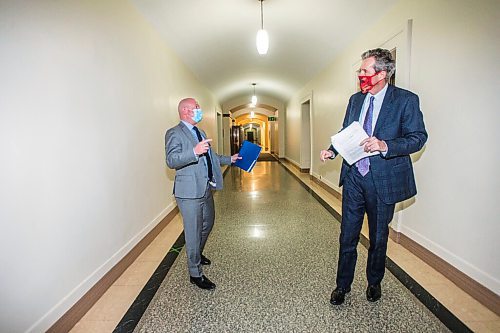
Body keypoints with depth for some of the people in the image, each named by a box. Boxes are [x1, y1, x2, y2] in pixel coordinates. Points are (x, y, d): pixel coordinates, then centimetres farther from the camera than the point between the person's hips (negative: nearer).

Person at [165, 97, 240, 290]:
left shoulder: (200, 133, 18)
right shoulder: (175, 133, -11)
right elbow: (171, 160, -23)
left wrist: (229, 159, 28)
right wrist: (194, 151, -35)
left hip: (205, 189, 9)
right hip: (189, 191, -9)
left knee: (208, 223, 24)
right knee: (193, 232, 0)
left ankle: (197, 254, 48)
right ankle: (195, 274, 16)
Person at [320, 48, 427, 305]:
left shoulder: (406, 100, -7)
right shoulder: (355, 99, 8)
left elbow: (418, 137, -10)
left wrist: (385, 146, -26)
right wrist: (332, 150, -3)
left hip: (384, 180, -3)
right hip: (354, 177, 4)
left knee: (378, 236, 14)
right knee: (348, 235, 9)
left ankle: (374, 283, 38)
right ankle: (342, 285, 27)